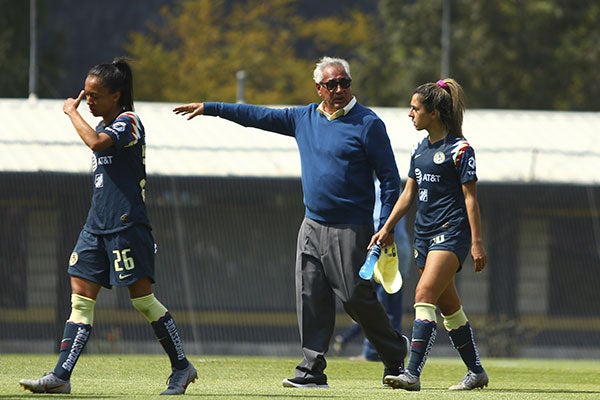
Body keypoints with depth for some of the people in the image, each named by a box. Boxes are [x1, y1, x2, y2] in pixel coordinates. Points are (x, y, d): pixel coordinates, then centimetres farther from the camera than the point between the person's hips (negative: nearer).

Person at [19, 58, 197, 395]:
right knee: (81, 296, -1)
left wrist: (72, 113, -16)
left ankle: (182, 367, 10)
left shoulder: (128, 122, -10)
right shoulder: (104, 125, 17)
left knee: (143, 298, -4)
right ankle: (61, 376, -7)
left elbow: (97, 142, -28)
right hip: (97, 225, 9)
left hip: (126, 225, -9)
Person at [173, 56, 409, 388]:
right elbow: (258, 116, 20)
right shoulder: (303, 118, 12)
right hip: (312, 225, 6)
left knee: (356, 297, -5)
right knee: (310, 298, 0)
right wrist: (209, 108, 19)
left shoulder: (367, 124, -7)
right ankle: (312, 368, 2)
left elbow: (389, 177, -7)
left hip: (350, 231, -6)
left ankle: (395, 352, 15)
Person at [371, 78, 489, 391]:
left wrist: (476, 242, -13)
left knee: (425, 293, -19)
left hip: (452, 232, -9)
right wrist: (387, 228, 12)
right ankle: (476, 372, 21)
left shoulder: (459, 148, -10)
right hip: (425, 233, 9)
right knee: (448, 305, 11)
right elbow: (408, 194, 19)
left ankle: (413, 373, -25)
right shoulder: (420, 149, 14)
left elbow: (470, 197, -10)